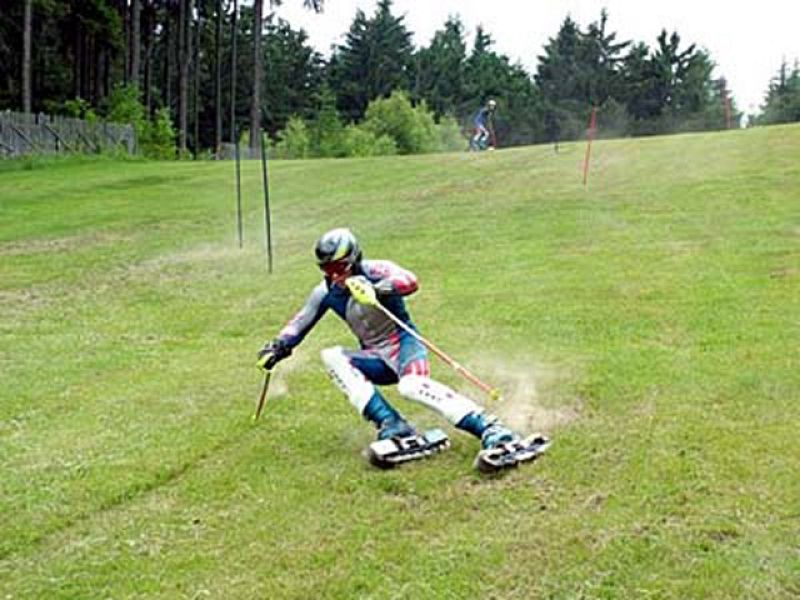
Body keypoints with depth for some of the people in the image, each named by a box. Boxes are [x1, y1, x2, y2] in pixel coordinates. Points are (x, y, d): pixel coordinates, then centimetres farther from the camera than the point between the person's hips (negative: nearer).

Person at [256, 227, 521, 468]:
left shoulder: (373, 271, -11)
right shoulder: (326, 293, 6)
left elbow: (410, 281, -30)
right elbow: (300, 323, 15)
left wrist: (376, 289, -46)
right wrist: (277, 348, 0)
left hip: (404, 343, -6)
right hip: (377, 359, 6)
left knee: (412, 386, -36)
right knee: (331, 357, -18)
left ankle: (489, 428, -37)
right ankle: (391, 425, -28)